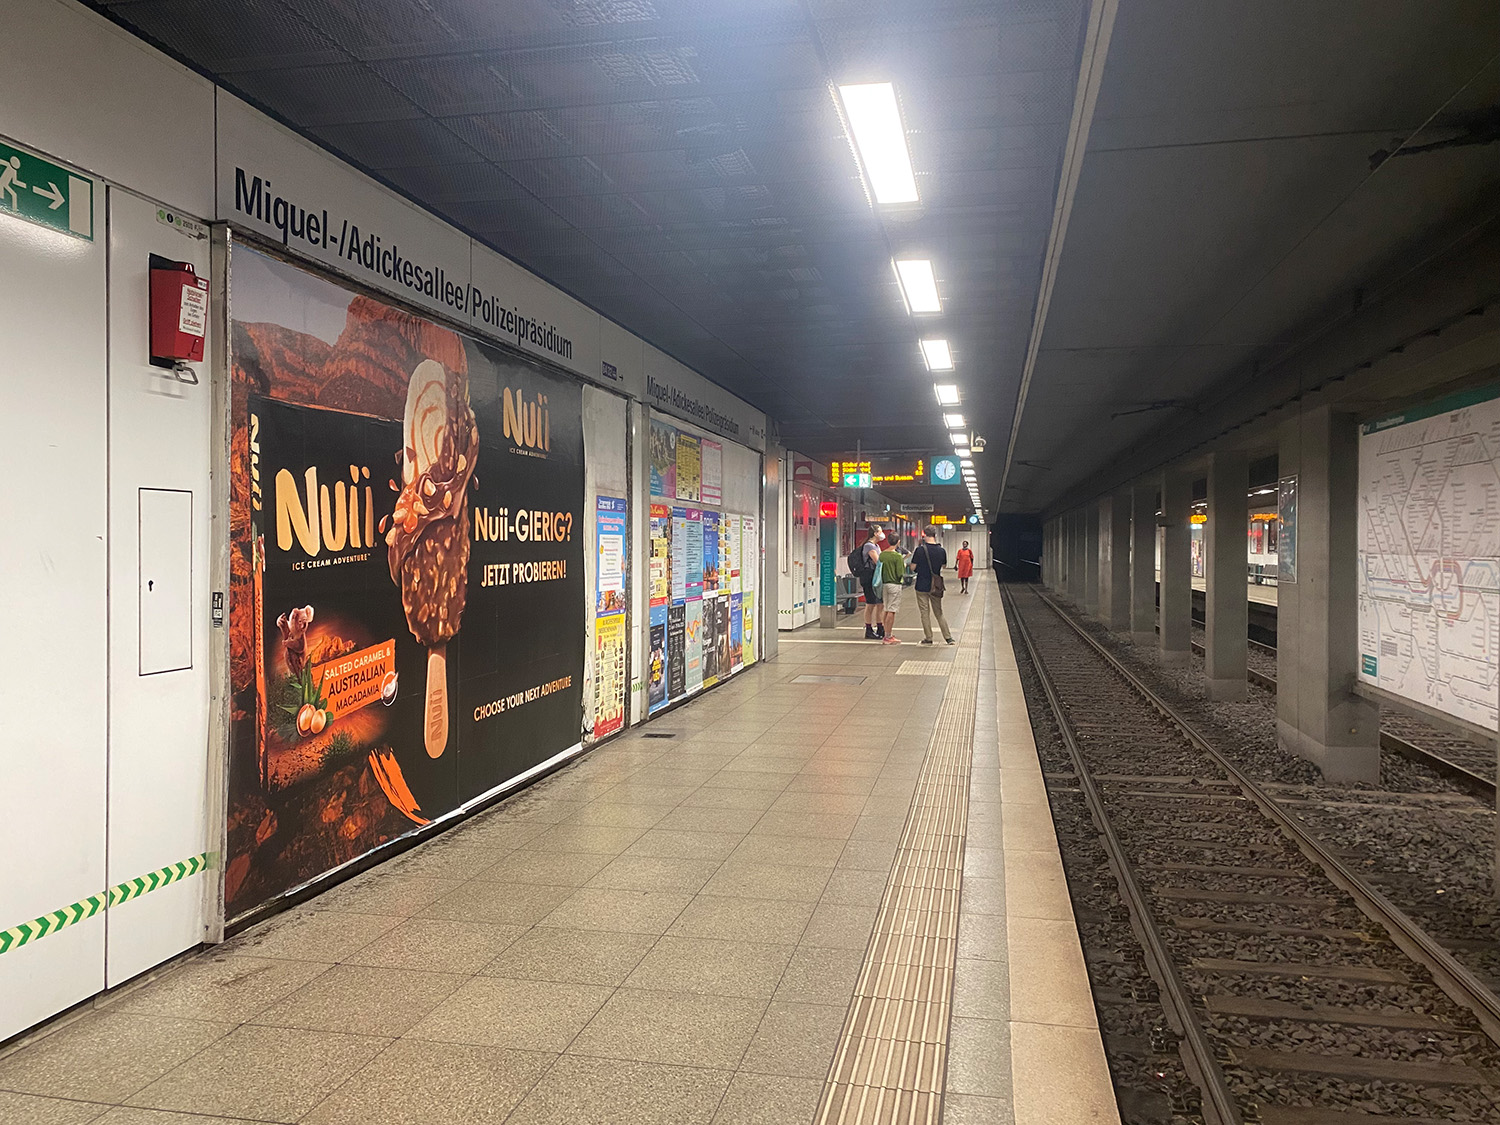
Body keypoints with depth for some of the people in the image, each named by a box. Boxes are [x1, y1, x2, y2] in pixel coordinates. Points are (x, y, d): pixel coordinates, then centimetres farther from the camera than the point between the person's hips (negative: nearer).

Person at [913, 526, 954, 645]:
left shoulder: (920, 550, -13)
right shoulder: (941, 550, -2)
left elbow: (913, 567, -8)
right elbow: (944, 566, 12)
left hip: (922, 586, -3)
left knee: (925, 613, 5)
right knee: (939, 613, 14)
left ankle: (929, 638, 8)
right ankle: (948, 637, 11)